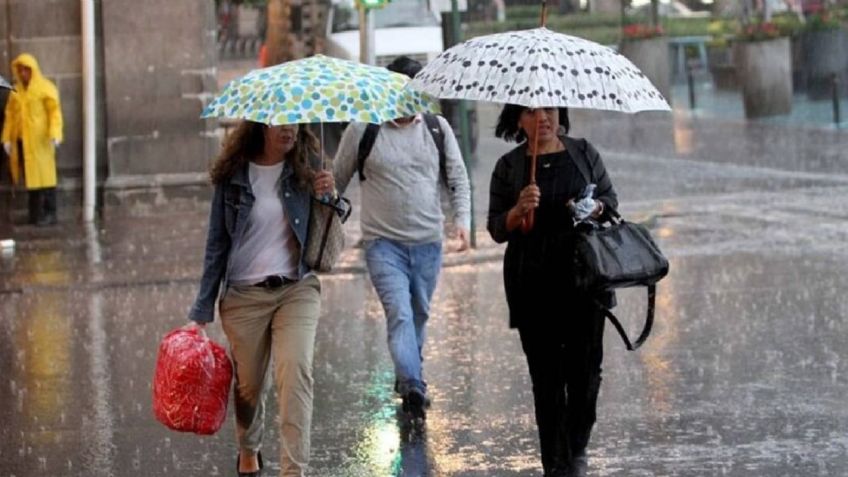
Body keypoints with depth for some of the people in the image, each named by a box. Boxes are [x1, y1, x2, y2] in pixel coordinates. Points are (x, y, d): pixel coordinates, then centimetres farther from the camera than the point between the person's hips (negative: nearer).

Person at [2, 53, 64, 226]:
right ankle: (35, 213, 12)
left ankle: (49, 214, -2)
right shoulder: (16, 91, 13)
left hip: (39, 140, -5)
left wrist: (55, 134, -22)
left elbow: (55, 112, -9)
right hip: (21, 140, 5)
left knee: (43, 175, -5)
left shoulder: (45, 88, -2)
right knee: (30, 177, 6)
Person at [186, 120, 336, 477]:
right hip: (244, 294, 0)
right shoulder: (233, 176, -1)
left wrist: (328, 197, -12)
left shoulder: (306, 168, 2)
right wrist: (201, 312, 2)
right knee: (248, 384, 10)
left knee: (295, 372, -19)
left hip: (297, 289, 0)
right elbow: (217, 244, 4)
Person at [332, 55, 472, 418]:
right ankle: (412, 386, -29)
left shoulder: (437, 128, 7)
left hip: (428, 242, 4)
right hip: (383, 242, -4)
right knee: (399, 312, -19)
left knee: (419, 314, 14)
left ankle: (408, 374, 33)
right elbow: (337, 181, 8)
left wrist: (462, 219, -3)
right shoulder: (362, 131, -1)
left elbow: (457, 178, 12)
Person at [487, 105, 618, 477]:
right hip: (533, 285, -1)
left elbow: (611, 201, 14)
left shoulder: (584, 154, 8)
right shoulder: (508, 167, 4)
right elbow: (496, 229, 3)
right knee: (546, 375, -2)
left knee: (585, 368, 1)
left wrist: (596, 208, -8)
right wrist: (518, 211, -17)